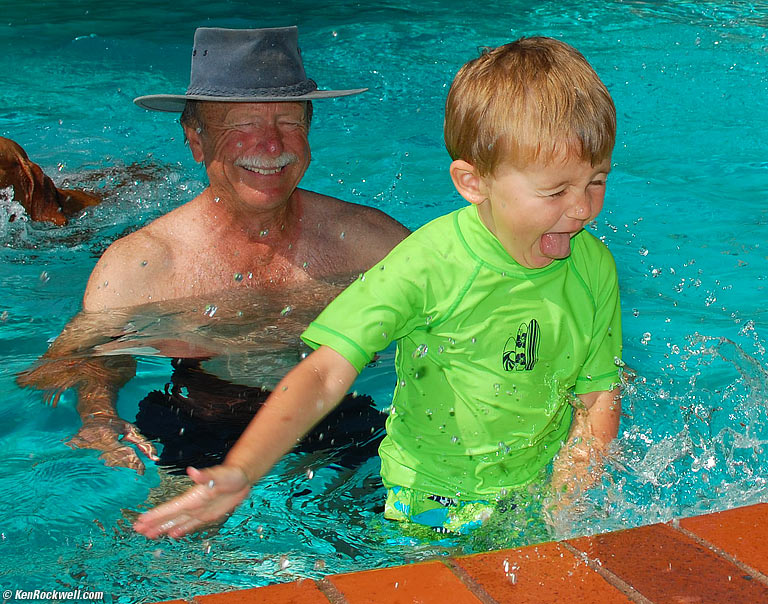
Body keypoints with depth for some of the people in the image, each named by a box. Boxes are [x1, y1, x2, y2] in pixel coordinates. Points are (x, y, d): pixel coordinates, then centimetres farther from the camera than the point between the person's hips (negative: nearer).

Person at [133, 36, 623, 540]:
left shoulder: (593, 266, -6)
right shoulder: (428, 266, -22)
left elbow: (599, 398, 2)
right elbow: (323, 376, -26)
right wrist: (240, 471, -40)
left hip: (541, 491, 3)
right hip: (430, 504, -2)